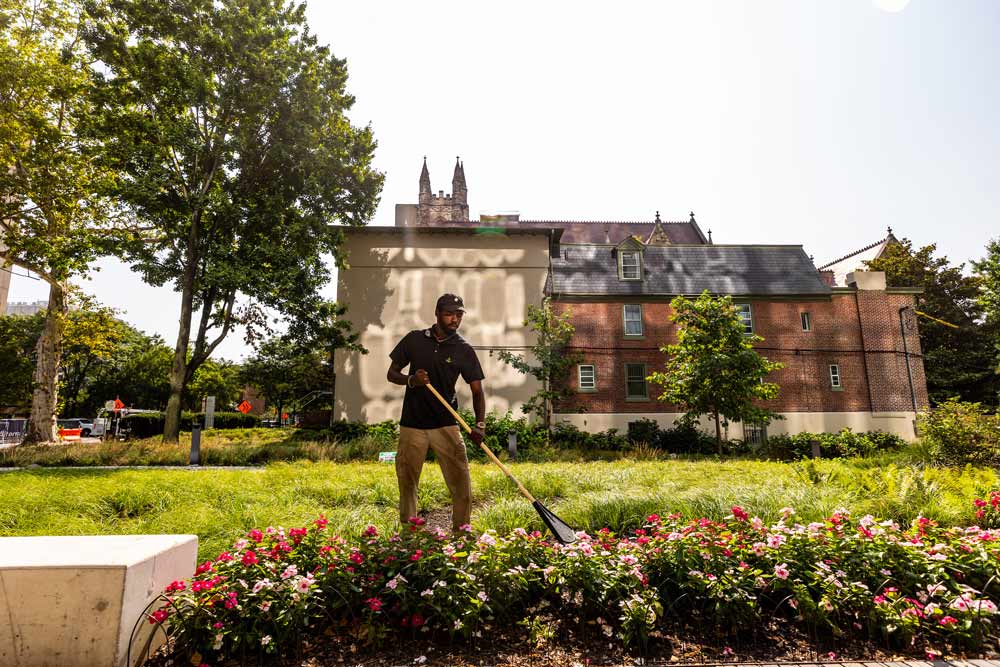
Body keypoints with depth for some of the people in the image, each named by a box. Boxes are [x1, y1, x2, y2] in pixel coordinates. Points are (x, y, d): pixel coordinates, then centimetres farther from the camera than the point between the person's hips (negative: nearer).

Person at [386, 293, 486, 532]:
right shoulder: (414, 339, 1)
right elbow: (391, 374, 7)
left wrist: (480, 424, -20)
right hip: (412, 425, 1)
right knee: (407, 481, 11)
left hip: (446, 425, -1)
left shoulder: (464, 350, -2)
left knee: (461, 481, -6)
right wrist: (411, 380, -15)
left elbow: (477, 391, -4)